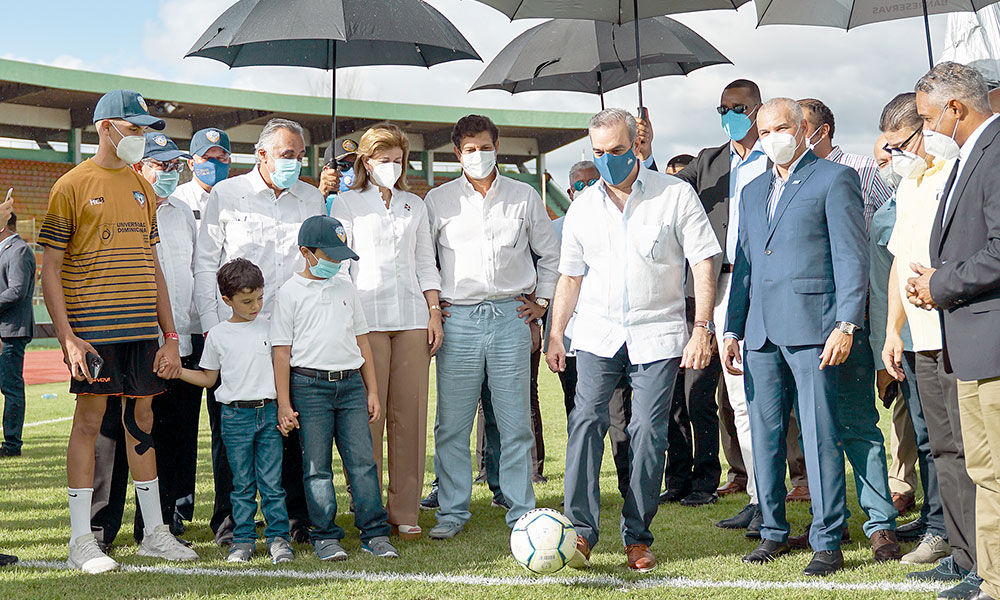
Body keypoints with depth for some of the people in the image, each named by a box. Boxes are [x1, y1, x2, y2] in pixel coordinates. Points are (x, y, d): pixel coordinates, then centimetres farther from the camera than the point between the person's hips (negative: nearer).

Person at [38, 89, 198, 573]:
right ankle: (81, 540, 6)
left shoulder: (142, 188, 16)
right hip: (92, 327, -5)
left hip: (142, 327, 5)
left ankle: (155, 532, 16)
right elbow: (50, 270, -4)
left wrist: (170, 336, 12)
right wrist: (67, 337, -14)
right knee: (90, 420, -3)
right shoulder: (72, 187, -1)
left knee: (142, 420, 9)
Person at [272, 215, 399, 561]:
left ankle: (374, 532, 7)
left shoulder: (346, 289, 15)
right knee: (317, 465, 1)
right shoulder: (291, 292, 1)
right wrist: (284, 405, -6)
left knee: (362, 460, 1)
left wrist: (372, 392, 14)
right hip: (310, 385, -4)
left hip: (351, 383, 4)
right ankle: (325, 536, 10)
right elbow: (282, 351, -1)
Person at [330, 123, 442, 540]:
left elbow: (425, 263, 18)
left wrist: (434, 312, 7)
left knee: (409, 414, 1)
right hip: (366, 317, -3)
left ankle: (405, 512, 8)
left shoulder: (415, 206, 18)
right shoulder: (347, 203, 8)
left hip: (412, 317, 3)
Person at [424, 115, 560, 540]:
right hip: (458, 318, 0)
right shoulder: (438, 200, 8)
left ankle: (522, 513, 11)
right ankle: (453, 511, 12)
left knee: (516, 423, 2)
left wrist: (542, 301, 13)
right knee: (452, 424, 1)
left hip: (510, 317, 0)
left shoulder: (525, 197, 10)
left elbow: (550, 254, 20)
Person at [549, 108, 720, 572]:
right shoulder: (583, 206, 11)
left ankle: (637, 537, 7)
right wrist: (555, 334, 10)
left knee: (647, 431, -4)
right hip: (597, 333, 3)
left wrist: (702, 328, -9)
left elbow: (703, 264, -2)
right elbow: (570, 275, 16)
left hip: (657, 335, -2)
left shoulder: (675, 195, 0)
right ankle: (581, 530, -9)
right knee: (586, 420, -11)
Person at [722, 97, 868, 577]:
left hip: (811, 328, -6)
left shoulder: (834, 179, 2)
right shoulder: (753, 192, 22)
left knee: (820, 437, -5)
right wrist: (732, 329, 17)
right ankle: (773, 532, 20)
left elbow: (851, 257, -5)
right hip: (761, 333, 6)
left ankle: (828, 542, 3)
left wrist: (846, 324, -13)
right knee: (764, 436, 9)